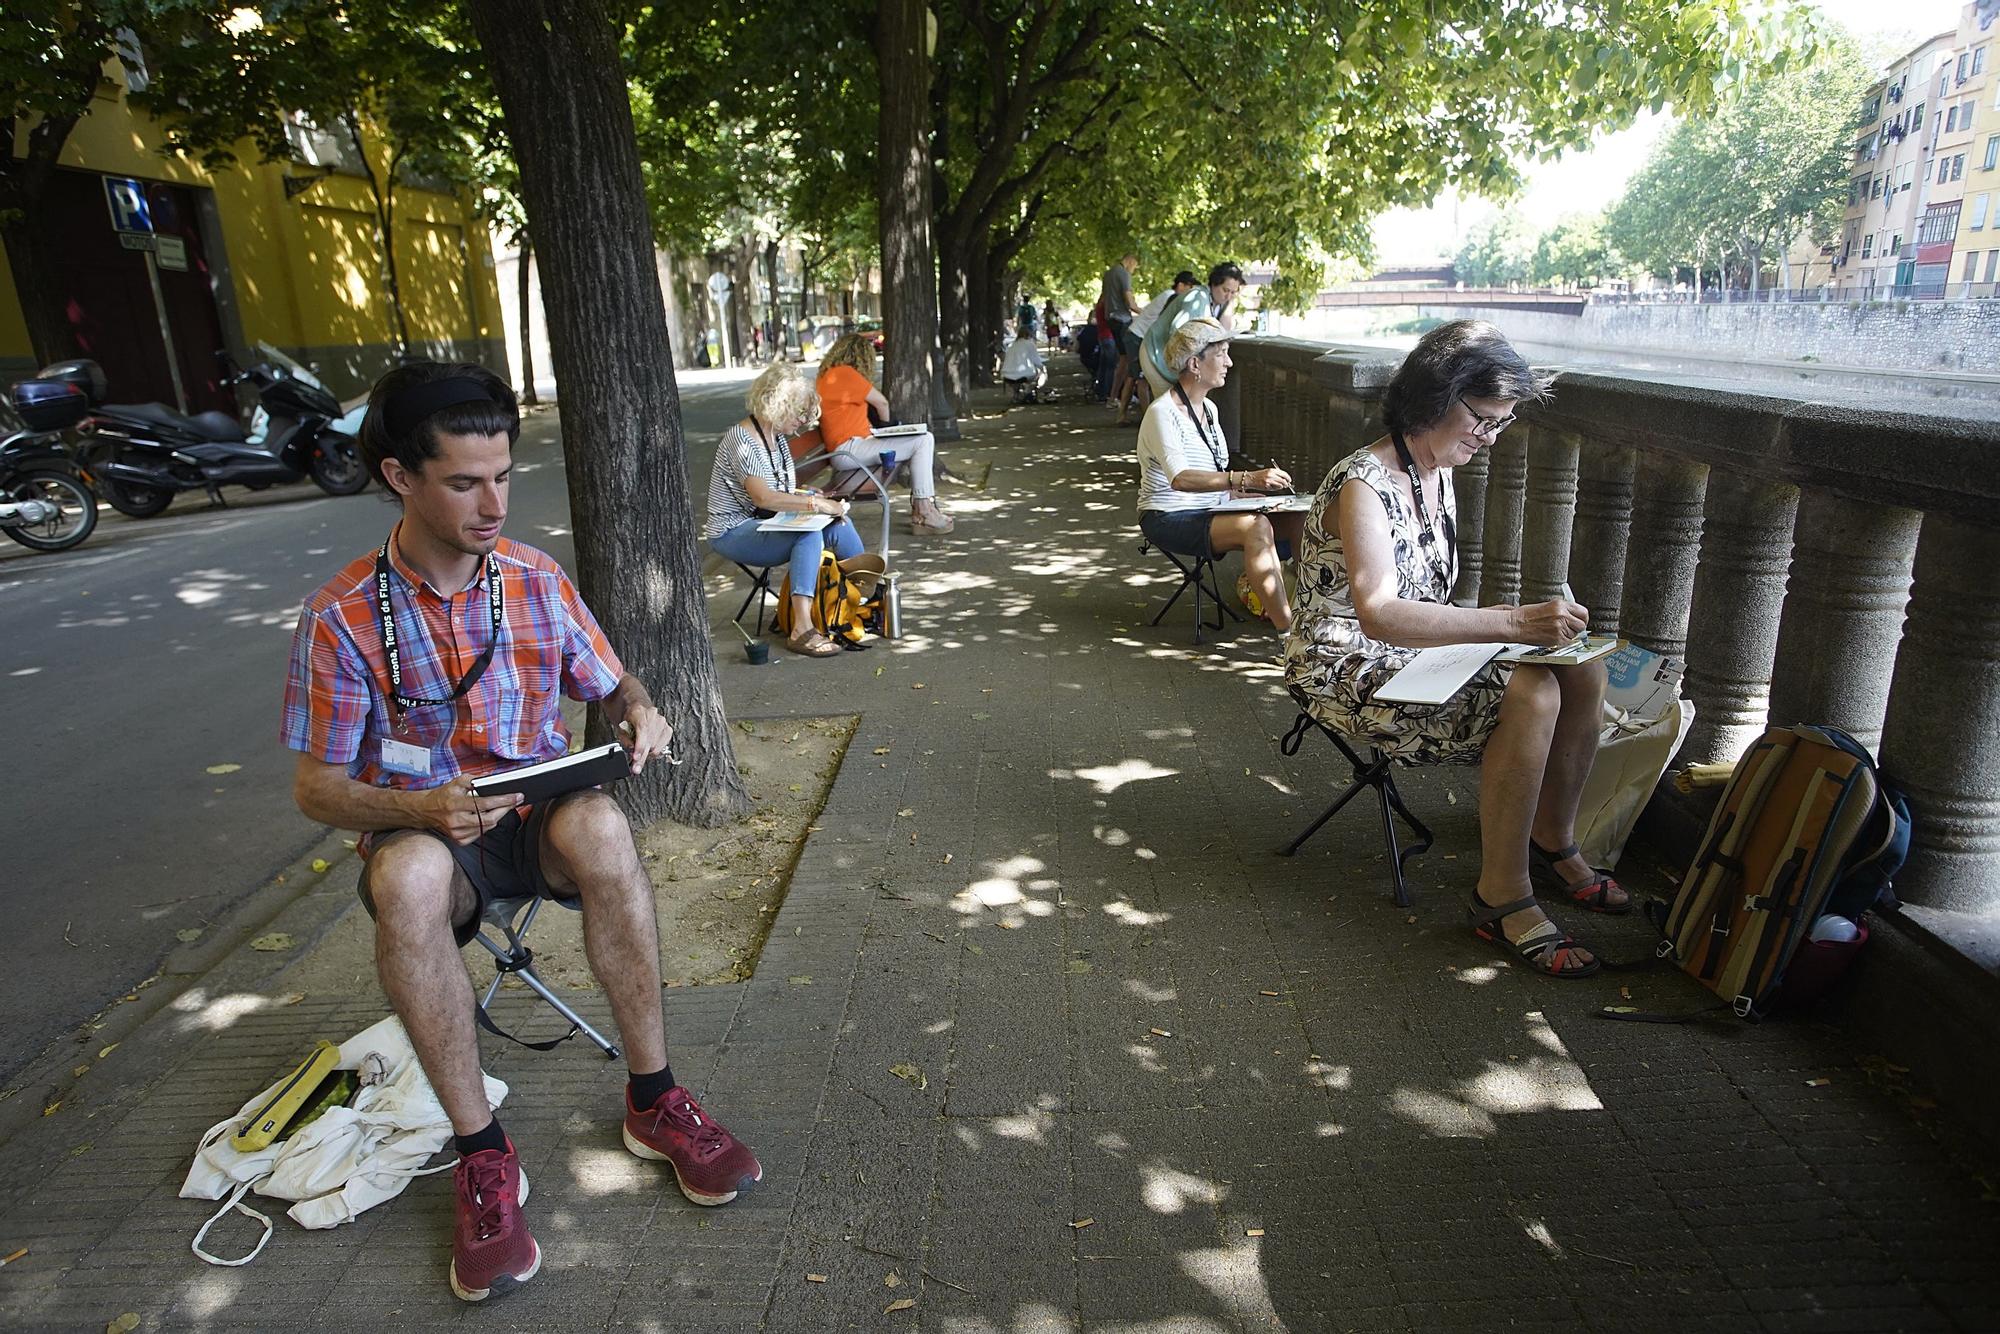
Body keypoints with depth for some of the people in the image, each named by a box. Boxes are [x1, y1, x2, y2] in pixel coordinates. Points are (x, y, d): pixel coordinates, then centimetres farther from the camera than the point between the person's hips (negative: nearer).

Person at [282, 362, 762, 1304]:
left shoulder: (537, 581, -1)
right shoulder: (343, 615, -9)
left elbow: (608, 685, 10)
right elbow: (315, 788, -6)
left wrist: (638, 710, -15)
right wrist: (420, 810, -26)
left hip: (534, 810, 2)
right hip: (420, 828, -1)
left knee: (598, 826, -35)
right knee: (408, 878, -38)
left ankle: (654, 1102, -20)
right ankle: (482, 1154, -22)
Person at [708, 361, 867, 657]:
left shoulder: (778, 437, 8)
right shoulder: (740, 438, -19)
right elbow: (762, 497, -30)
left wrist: (812, 496, -5)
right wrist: (816, 505, -29)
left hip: (767, 523, 8)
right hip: (733, 532, -8)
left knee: (837, 523, -10)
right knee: (809, 533, -31)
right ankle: (802, 630, -37)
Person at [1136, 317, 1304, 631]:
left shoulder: (1209, 408, 12)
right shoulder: (1162, 413, -16)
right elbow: (1180, 478, -33)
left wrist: (1246, 490, 3)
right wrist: (1247, 479, -41)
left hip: (1210, 510, 9)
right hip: (1170, 520, -9)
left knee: (1300, 517, -9)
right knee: (1256, 527, -32)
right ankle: (1290, 632, -30)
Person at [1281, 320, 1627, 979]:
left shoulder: (1437, 474, 10)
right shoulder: (1362, 484, -20)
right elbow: (1379, 613, -35)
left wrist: (1502, 623, 1)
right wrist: (1513, 622, -40)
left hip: (1417, 653, 9)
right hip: (1353, 672, -9)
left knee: (1583, 667, -6)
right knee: (1531, 694, -27)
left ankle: (1552, 845, 12)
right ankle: (1503, 899, -14)